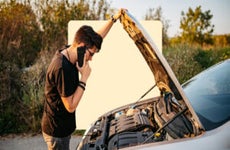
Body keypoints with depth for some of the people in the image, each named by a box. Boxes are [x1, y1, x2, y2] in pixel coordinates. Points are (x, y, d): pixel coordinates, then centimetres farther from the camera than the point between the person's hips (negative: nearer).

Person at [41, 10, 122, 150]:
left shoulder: (67, 53, -2)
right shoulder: (62, 68, -31)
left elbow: (98, 37, 10)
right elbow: (71, 106, -25)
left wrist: (114, 19, 8)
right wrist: (84, 77, -23)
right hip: (57, 131, -9)